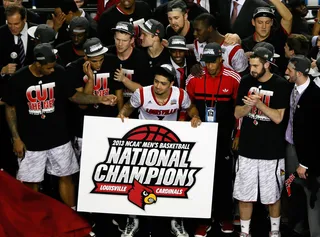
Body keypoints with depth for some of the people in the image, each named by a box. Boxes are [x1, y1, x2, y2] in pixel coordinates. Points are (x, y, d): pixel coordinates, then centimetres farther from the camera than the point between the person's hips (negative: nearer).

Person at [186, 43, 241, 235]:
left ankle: (225, 217, 21)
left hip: (223, 137, -1)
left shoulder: (234, 79, -10)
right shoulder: (194, 78, -5)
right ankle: (204, 221, 13)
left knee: (224, 177, 8)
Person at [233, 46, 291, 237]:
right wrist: (248, 106, -15)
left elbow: (278, 118, -13)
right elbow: (237, 114, 5)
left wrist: (258, 103, -23)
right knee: (244, 194, 6)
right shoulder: (246, 82, 3)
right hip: (247, 148, 3)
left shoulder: (280, 85, -9)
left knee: (273, 195, 8)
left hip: (271, 150, -3)